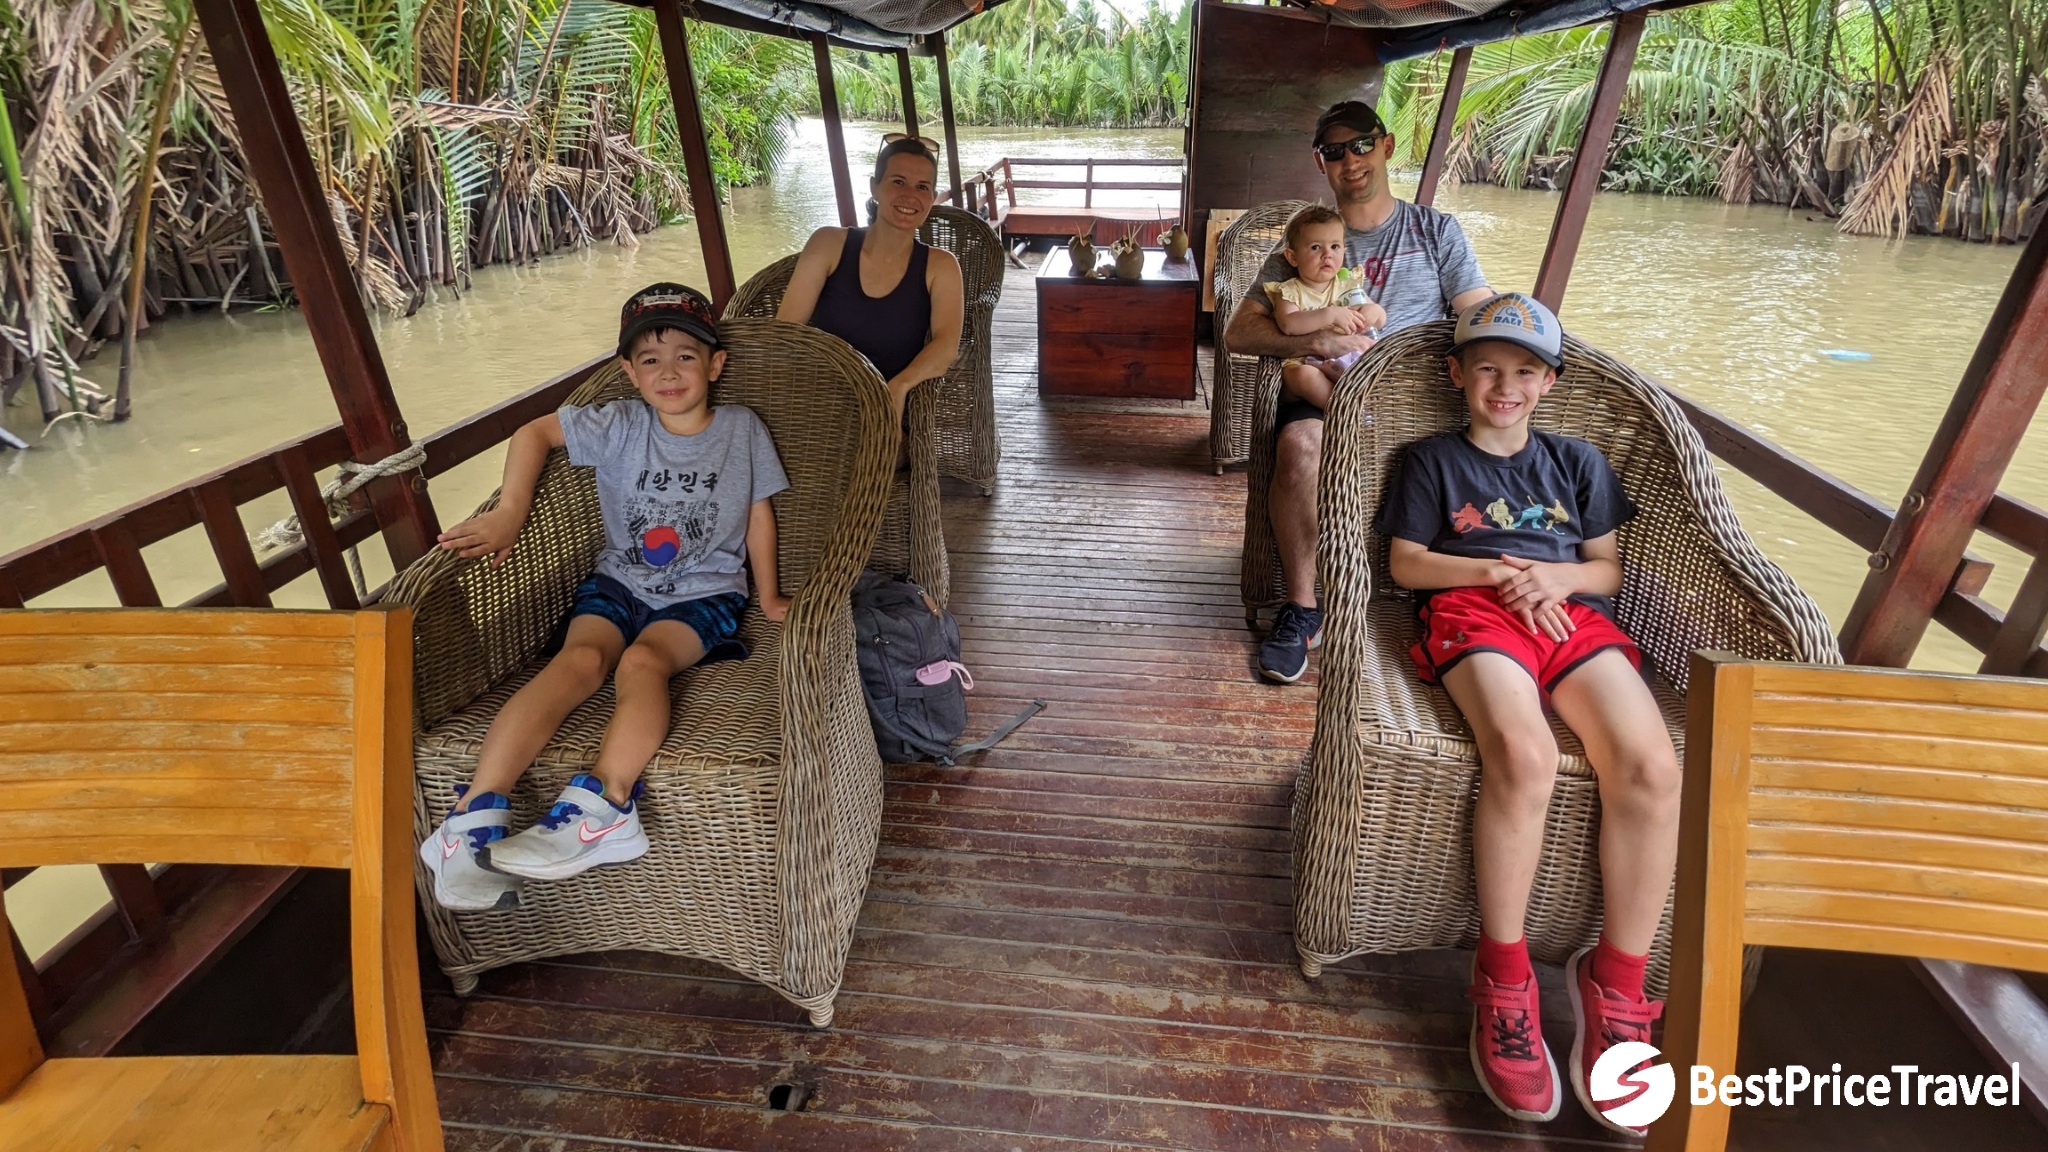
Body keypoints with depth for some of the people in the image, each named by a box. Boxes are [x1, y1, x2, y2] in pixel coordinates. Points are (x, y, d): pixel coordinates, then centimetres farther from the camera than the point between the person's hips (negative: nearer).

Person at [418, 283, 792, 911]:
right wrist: (509, 514, -3)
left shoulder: (742, 430, 1)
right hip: (619, 581, 1)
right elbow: (533, 433, 9)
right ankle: (476, 811, -37)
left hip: (703, 591, -1)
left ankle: (598, 803, -49)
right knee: (580, 658, -28)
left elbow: (759, 513, 6)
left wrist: (769, 595, 6)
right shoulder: (619, 426, 2)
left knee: (642, 659, -32)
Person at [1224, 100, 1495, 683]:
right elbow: (1239, 331, 7)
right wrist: (1316, 341, -11)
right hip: (1325, 394, 0)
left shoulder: (1437, 231, 17)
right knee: (1299, 444, -36)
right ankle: (1301, 607, -23)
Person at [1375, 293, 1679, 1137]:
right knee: (1524, 755, -35)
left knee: (1651, 765, -27)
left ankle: (1616, 979, -11)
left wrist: (1558, 576, -1)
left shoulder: (1577, 461, 26)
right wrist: (1496, 571, -7)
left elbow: (1607, 566, 21)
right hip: (1472, 613, -3)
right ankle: (1503, 974, -19)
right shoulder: (1432, 460, 17)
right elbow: (1405, 562, 8)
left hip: (1574, 615, 4)